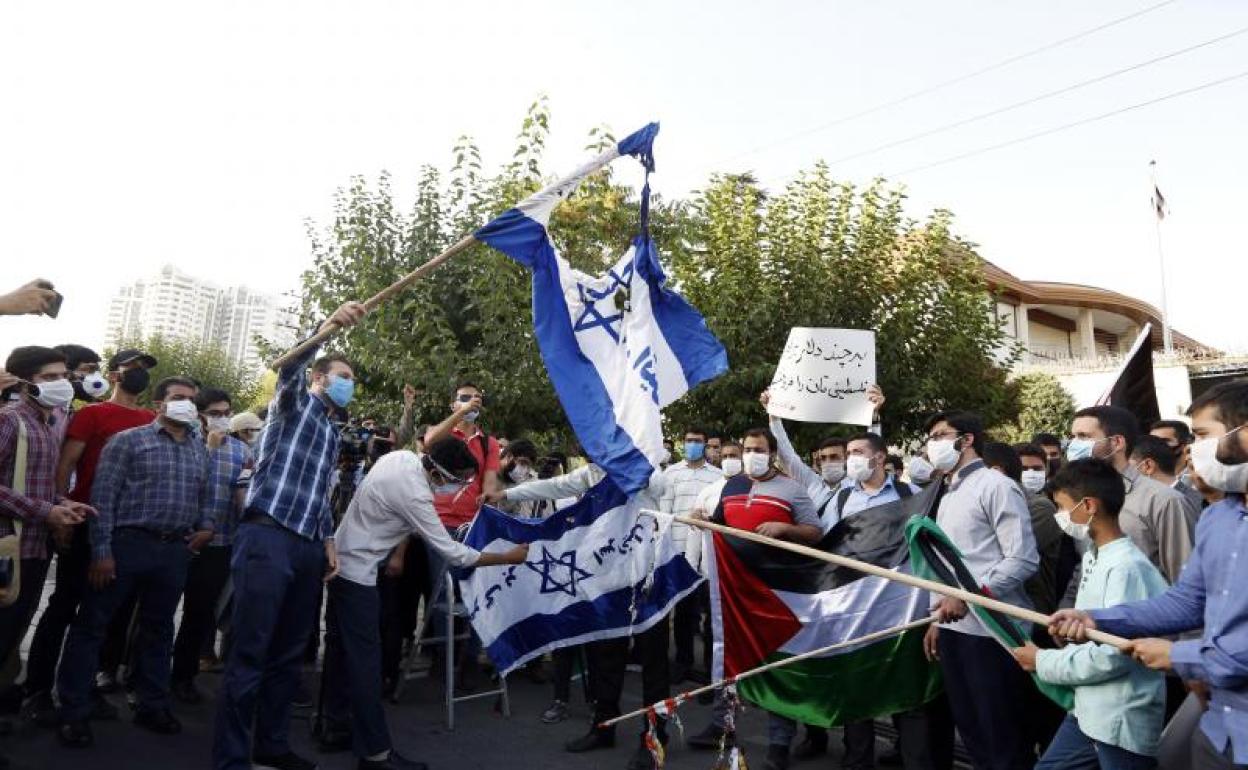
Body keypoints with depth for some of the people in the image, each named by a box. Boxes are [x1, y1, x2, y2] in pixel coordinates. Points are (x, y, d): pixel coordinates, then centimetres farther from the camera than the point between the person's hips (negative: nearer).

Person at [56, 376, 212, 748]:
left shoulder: (200, 450, 13)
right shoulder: (128, 440, -3)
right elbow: (103, 497, -8)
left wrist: (206, 525, 2)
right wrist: (101, 551, -13)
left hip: (176, 551, 5)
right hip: (128, 543, -5)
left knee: (159, 629, 14)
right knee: (91, 626, 2)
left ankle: (153, 705, 26)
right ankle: (73, 712, 13)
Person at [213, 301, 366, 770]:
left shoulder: (333, 434, 25)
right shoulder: (295, 401, 4)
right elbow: (291, 366, -20)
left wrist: (328, 541, 18)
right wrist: (329, 326, -37)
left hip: (307, 547, 8)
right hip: (268, 539, -8)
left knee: (288, 653, 13)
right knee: (250, 654, -6)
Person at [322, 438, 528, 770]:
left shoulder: (401, 456, -5)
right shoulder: (414, 495, -28)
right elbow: (451, 552, -22)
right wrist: (508, 557, -16)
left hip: (341, 561, 10)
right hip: (356, 571, -10)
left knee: (341, 645, 18)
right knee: (365, 657, -6)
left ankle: (336, 722, 32)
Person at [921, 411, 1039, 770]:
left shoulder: (995, 486, -8)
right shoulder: (948, 496, 17)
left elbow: (1023, 559, -16)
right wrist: (938, 618, 15)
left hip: (990, 630, -8)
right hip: (954, 629, 8)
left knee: (1003, 737, 0)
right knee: (970, 730, 16)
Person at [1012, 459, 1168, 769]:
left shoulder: (1126, 567, -21)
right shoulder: (1092, 557, 7)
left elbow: (1114, 655, -23)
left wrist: (1044, 661, -14)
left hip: (1122, 721, -8)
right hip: (1088, 711, 8)